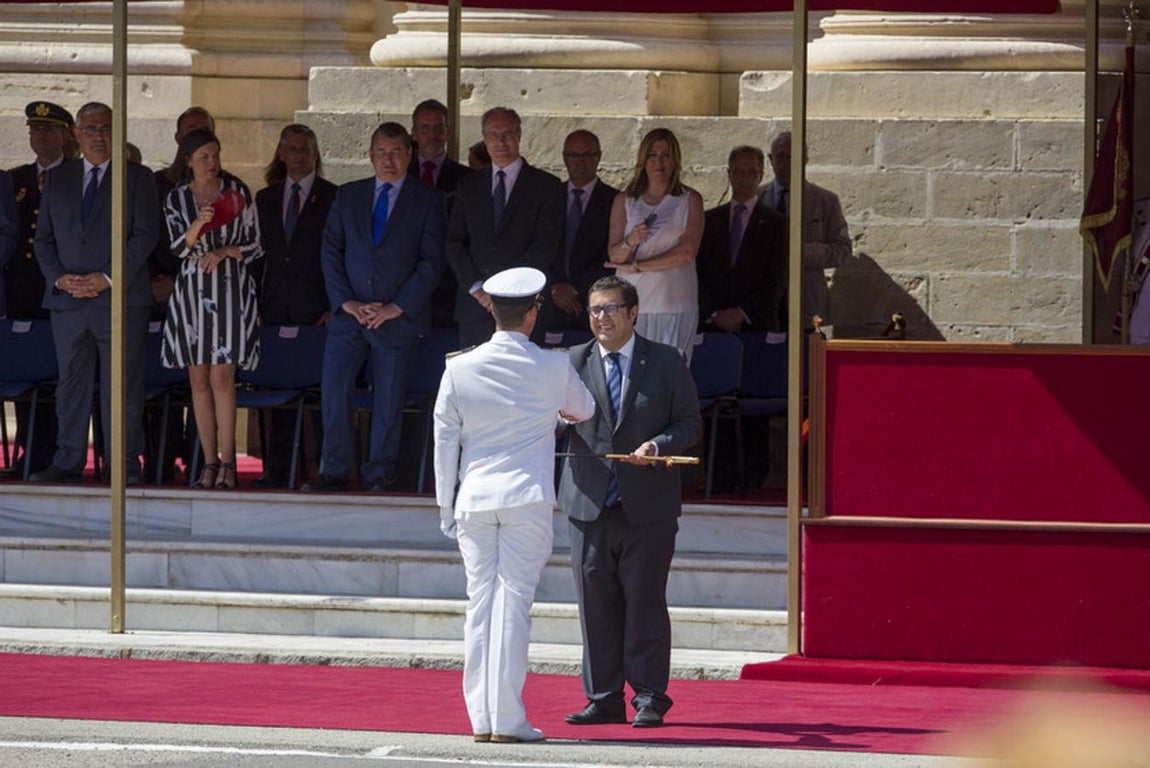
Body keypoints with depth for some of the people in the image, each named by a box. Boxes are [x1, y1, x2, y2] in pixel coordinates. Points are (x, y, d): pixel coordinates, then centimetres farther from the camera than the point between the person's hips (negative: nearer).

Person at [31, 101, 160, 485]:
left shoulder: (137, 178, 5)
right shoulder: (57, 179, 15)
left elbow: (145, 234, -3)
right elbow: (43, 237, 12)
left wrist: (110, 278, -12)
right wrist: (59, 278, -5)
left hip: (120, 298, -3)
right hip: (68, 299, 3)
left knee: (122, 385, -3)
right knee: (71, 383, 4)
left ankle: (124, 464, 0)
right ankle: (68, 462, 8)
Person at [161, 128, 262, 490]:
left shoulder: (237, 192, 3)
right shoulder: (177, 198, 6)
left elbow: (254, 245, 6)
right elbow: (178, 248, -5)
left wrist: (225, 252, -11)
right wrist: (198, 226, -23)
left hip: (230, 288, -2)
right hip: (192, 291, 2)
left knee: (222, 377, -9)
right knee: (199, 378, 3)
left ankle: (227, 461, -8)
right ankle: (210, 461, 7)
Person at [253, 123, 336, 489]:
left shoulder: (334, 198, 2)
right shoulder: (265, 199, 15)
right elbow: (256, 254, 15)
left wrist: (336, 307, -8)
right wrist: (255, 305, 7)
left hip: (316, 309, -4)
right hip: (277, 308, 4)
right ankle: (277, 469, 7)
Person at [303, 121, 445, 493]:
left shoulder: (428, 201, 4)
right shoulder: (348, 196, 12)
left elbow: (431, 260, -2)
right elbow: (331, 251, 8)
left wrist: (398, 307, -11)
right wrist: (346, 302, -5)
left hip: (398, 316, -2)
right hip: (349, 312, 2)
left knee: (388, 399, 0)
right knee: (333, 390, -5)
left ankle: (379, 472, 9)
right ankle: (334, 470, 2)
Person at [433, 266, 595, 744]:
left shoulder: (459, 369, 2)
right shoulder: (553, 369, -2)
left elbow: (445, 441, 6)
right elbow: (584, 410, 19)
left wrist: (446, 506, 15)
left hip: (474, 498, 2)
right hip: (528, 498, -2)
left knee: (480, 603, 7)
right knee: (513, 602, -5)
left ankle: (481, 718, 7)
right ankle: (507, 719, -8)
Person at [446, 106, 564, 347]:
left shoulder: (546, 186, 5)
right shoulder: (468, 186, 16)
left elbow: (546, 246, -4)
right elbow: (454, 242, 11)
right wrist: (476, 287, -4)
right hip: (474, 309, 3)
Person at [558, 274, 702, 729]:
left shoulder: (666, 362, 5)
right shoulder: (573, 363, 10)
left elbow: (690, 423, 4)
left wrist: (658, 446, -14)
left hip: (647, 504, -2)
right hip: (589, 502, 2)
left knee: (645, 603, -2)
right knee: (596, 605, 4)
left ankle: (649, 699, 4)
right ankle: (603, 699, 11)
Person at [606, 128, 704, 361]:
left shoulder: (689, 200, 7)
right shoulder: (624, 201, 13)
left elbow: (687, 252, -4)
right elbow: (613, 254, 6)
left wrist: (638, 266, -4)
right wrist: (630, 241, -16)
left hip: (674, 304, -2)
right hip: (631, 302, 2)